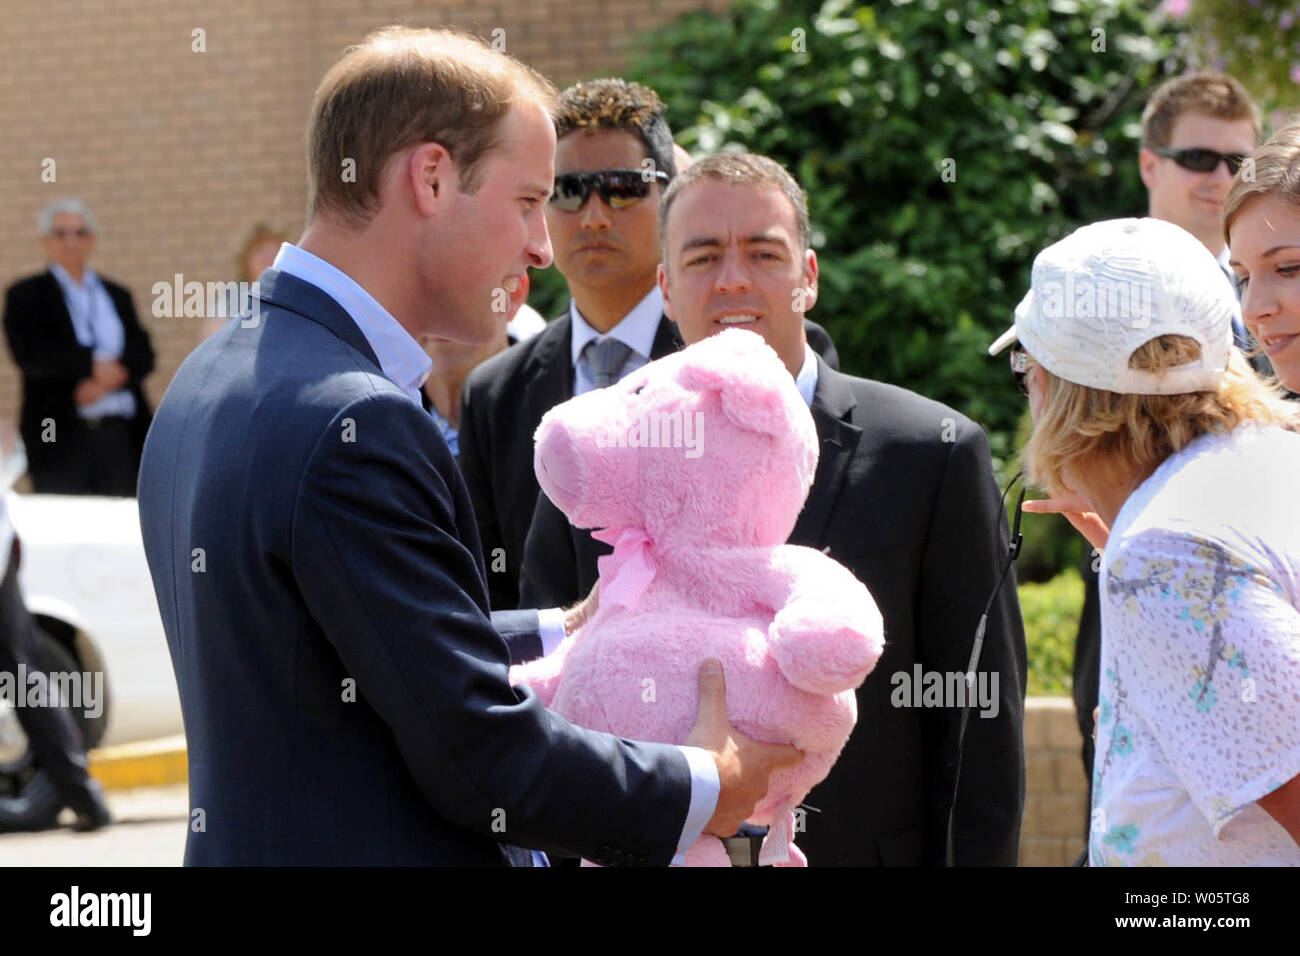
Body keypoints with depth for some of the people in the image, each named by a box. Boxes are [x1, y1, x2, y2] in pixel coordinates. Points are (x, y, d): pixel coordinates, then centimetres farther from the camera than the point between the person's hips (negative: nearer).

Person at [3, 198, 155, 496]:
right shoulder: (25, 296, 8)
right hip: (60, 437, -3)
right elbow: (30, 356, -7)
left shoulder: (117, 295, 19)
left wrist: (107, 379, -11)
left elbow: (144, 356, 8)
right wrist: (92, 363, -12)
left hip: (121, 437, 3)